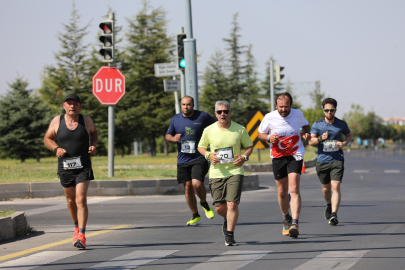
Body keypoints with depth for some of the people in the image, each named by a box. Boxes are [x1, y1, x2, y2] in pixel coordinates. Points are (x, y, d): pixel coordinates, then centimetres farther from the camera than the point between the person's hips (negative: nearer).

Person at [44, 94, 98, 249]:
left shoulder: (86, 120, 0)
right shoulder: (57, 121, -1)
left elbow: (94, 133, 19)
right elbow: (47, 138, 9)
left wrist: (93, 145, -1)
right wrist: (56, 148, -11)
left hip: (83, 167, -2)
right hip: (65, 167, 2)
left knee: (81, 199, -15)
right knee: (71, 201, 15)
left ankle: (81, 236, -18)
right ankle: (77, 228, 40)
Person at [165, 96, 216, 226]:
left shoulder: (203, 116, -3)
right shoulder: (175, 119, 5)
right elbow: (167, 135, 17)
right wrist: (173, 138, -6)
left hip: (199, 158, -4)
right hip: (183, 160, 4)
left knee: (197, 183, -22)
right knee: (188, 188, 6)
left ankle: (204, 203, 10)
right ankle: (195, 216, 22)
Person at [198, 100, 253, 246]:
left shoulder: (240, 129, -1)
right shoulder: (209, 130, 0)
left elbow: (249, 146, 12)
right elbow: (201, 146, 15)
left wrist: (244, 157, -7)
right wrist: (208, 155, -6)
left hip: (235, 171, -2)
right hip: (216, 173, 2)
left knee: (232, 203, -15)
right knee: (219, 207, 4)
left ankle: (229, 234, -5)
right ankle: (227, 220, 39)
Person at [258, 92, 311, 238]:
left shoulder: (298, 114, -3)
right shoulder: (269, 118, -7)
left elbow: (305, 126, 18)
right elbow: (260, 134, 7)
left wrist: (306, 133, -4)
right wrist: (269, 138, -14)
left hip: (295, 155, -1)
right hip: (278, 157, 1)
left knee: (294, 189, -17)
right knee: (282, 192, 10)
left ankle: (295, 224, -24)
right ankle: (286, 219, 35)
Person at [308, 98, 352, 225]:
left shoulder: (341, 124, 1)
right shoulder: (317, 125, -1)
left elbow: (349, 135, 18)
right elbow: (311, 141, 0)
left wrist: (344, 143, -4)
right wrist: (321, 138, -21)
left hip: (337, 160, -1)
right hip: (322, 160, 2)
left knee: (335, 186, -15)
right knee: (326, 187, 14)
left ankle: (334, 214, -20)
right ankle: (329, 205, 44)